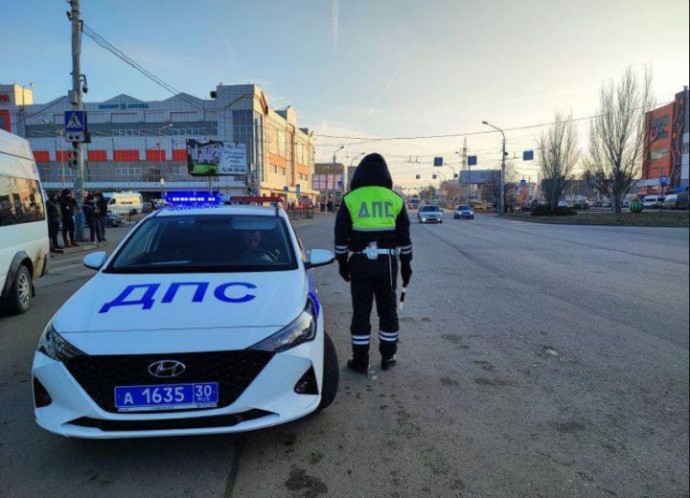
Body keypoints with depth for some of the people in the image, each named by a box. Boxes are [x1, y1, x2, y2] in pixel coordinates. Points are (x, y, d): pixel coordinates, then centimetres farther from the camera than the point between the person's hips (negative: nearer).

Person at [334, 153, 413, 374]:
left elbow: (341, 236, 0)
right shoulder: (395, 199, 4)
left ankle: (360, 361, 12)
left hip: (360, 262, -1)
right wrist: (406, 264, 15)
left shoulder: (350, 199, -2)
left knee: (361, 311, 6)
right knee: (388, 309, 13)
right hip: (387, 262, 2)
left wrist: (342, 263, 11)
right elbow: (404, 236, 7)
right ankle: (388, 357, 22)